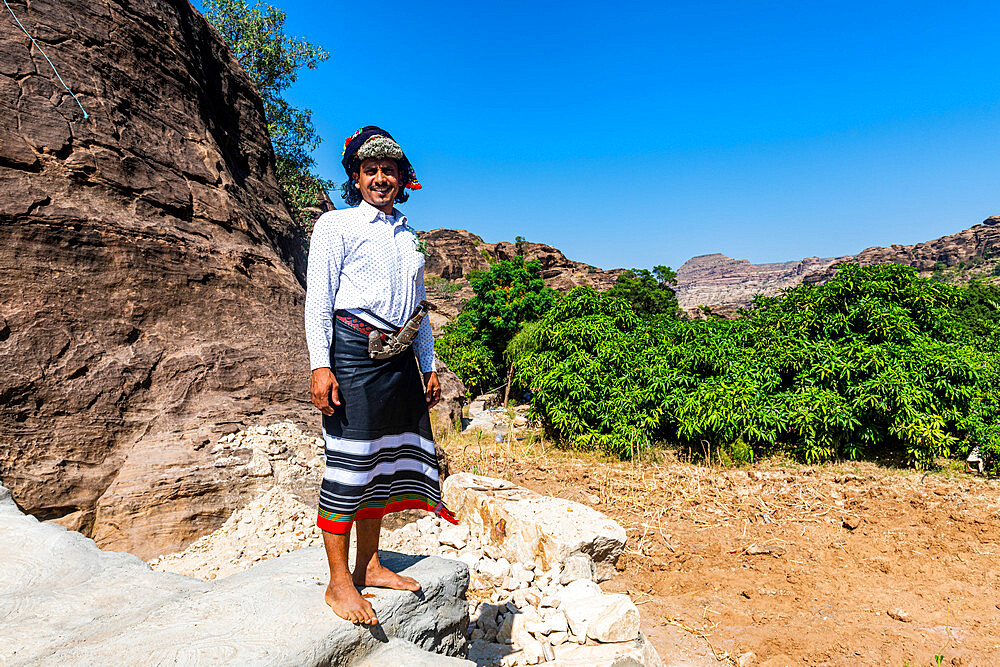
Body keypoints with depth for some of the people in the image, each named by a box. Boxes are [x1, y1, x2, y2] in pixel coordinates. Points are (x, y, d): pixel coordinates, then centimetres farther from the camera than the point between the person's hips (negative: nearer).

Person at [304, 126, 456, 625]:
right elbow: (318, 298, -4)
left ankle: (368, 565, 21)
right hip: (353, 349, -6)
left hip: (400, 356, 6)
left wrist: (429, 367, 19)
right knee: (349, 460, -7)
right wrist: (320, 364, -15)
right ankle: (338, 582, 4)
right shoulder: (336, 225, 5)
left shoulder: (408, 237, 23)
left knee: (387, 457, 8)